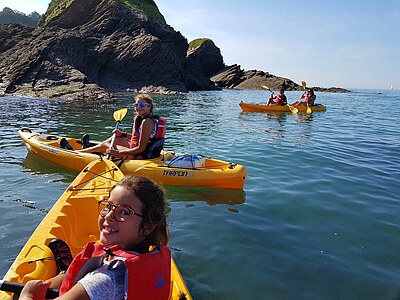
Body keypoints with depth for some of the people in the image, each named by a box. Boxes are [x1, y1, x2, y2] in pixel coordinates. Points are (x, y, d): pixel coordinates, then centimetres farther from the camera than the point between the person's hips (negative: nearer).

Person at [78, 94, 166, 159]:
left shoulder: (146, 122, -23)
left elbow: (140, 149, -25)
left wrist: (118, 153, -22)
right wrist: (123, 134, 13)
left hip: (142, 156, -9)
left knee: (106, 145, 5)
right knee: (115, 138, 23)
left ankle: (78, 152, 25)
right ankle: (89, 147, 42)